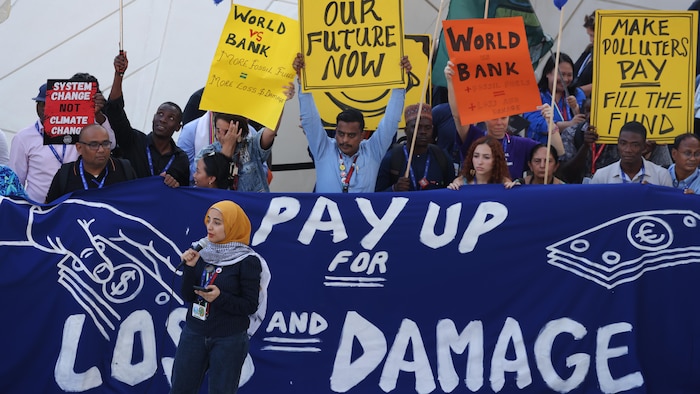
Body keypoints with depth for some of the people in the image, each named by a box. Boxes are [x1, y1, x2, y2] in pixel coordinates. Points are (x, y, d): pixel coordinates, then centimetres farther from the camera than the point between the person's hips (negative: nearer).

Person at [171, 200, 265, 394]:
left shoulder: (247, 261, -11)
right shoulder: (202, 253, 2)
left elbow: (250, 305, -11)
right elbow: (188, 296, 1)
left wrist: (220, 297, -25)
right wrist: (190, 267, -14)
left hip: (229, 340, -5)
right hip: (194, 334, 5)